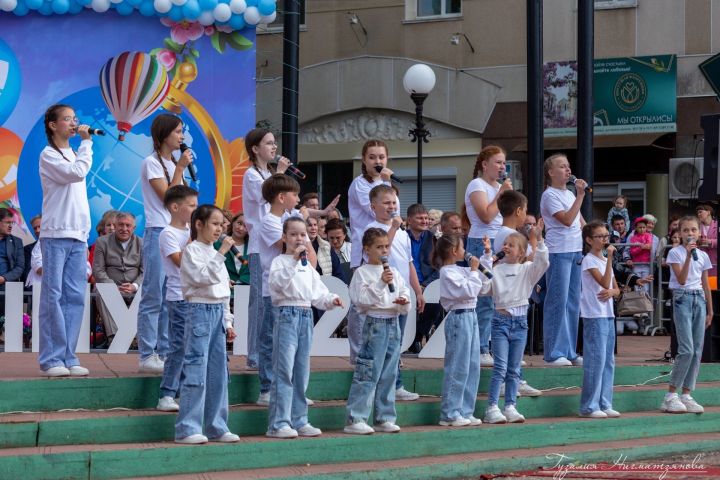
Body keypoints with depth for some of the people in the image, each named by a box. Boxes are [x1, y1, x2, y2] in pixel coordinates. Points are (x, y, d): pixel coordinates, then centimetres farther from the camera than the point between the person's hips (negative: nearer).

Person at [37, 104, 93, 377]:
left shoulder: (73, 154, 20)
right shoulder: (48, 155, -3)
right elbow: (77, 172, -19)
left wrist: (85, 230, 15)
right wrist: (86, 142, -11)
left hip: (78, 236, 7)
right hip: (55, 234, -7)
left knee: (75, 297, 3)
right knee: (53, 296, -7)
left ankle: (68, 357, 5)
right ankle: (51, 359, -5)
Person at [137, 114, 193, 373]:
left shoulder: (174, 163, 18)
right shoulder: (152, 163, -6)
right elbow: (167, 198, -14)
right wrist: (180, 168, -11)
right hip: (158, 233, -8)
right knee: (154, 297, -7)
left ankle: (165, 352, 11)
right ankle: (147, 355, -6)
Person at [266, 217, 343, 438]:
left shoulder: (308, 266, 19)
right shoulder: (280, 261, -2)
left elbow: (318, 293, 19)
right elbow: (278, 282, -21)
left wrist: (331, 300, 0)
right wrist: (294, 260, -24)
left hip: (306, 317, 7)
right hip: (287, 315, -7)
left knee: (301, 373, 10)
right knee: (284, 372, -10)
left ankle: (299, 420, 16)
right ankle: (279, 423, -10)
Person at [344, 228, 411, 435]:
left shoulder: (393, 272, 14)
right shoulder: (362, 273, -4)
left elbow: (405, 292, 16)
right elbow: (361, 299, -15)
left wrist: (404, 302, -6)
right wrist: (381, 283, -21)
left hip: (393, 323, 7)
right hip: (374, 323, -7)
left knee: (389, 374, 9)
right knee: (368, 374, -10)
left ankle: (384, 418, 16)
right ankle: (355, 419, -9)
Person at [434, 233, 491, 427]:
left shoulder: (460, 270, 15)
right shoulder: (448, 273, -13)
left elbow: (484, 285, 20)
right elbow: (468, 290, -19)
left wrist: (487, 257, 19)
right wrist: (474, 271, -10)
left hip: (470, 317, 10)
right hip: (458, 317, -10)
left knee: (472, 367, 10)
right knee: (457, 368, -6)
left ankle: (465, 412, 14)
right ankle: (449, 414, -1)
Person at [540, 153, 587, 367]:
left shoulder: (569, 194, 17)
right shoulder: (550, 195, -8)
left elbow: (579, 220, 25)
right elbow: (567, 220, -18)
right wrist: (580, 195, -17)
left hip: (576, 251, 8)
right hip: (558, 253, -8)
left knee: (573, 302, 9)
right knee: (558, 302, -7)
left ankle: (569, 352, 15)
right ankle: (554, 353, -4)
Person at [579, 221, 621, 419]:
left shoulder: (605, 260, 16)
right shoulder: (589, 261, -8)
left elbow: (616, 289, 15)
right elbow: (604, 282, -20)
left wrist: (610, 292, -9)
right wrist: (609, 259, -22)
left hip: (608, 315, 8)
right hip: (594, 315, -8)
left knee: (608, 361, 8)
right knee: (596, 360, -9)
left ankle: (605, 404, 13)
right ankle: (589, 406, -5)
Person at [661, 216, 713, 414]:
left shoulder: (703, 256, 12)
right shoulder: (675, 253, -4)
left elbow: (705, 285, 16)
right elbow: (682, 280, -14)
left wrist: (710, 311, 16)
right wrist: (688, 256, -20)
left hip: (699, 300, 6)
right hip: (682, 298, -6)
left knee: (697, 351, 2)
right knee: (687, 349, -15)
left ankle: (686, 395, 7)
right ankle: (671, 395, -7)